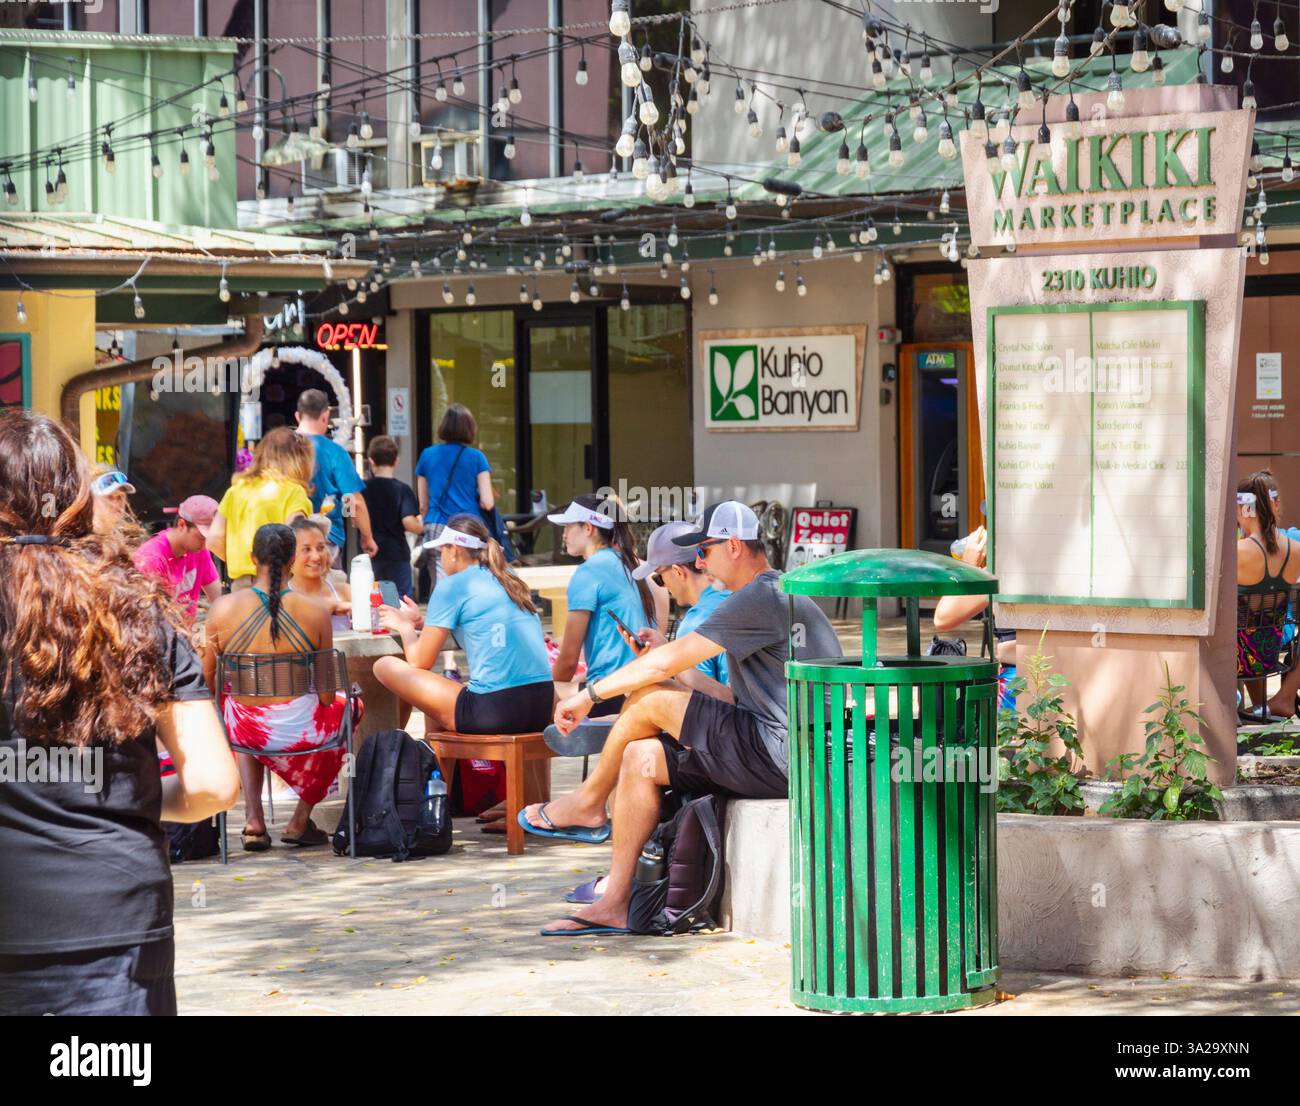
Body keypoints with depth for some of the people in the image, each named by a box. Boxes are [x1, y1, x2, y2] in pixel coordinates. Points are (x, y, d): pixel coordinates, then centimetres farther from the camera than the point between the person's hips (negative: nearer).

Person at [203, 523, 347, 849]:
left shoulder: (222, 608, -11)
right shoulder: (314, 612, -14)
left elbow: (209, 680, 0)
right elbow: (327, 697, -8)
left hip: (245, 732, 2)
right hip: (300, 732, -2)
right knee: (348, 705, 33)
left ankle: (253, 820, 28)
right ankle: (300, 821, 34)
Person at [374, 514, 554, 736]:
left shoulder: (452, 586, -1)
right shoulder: (510, 581, 18)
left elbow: (420, 662, 1)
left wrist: (404, 626, 21)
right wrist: (421, 621, 33)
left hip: (491, 713, -8)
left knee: (386, 666, 4)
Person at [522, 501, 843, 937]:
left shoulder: (762, 598, -13)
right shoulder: (775, 595, 21)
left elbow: (666, 662, -11)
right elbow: (733, 698, 22)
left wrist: (590, 694, 0)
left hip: (781, 756, -10)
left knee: (648, 698, -8)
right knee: (641, 758, 4)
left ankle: (589, 800, 16)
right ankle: (613, 904, 3)